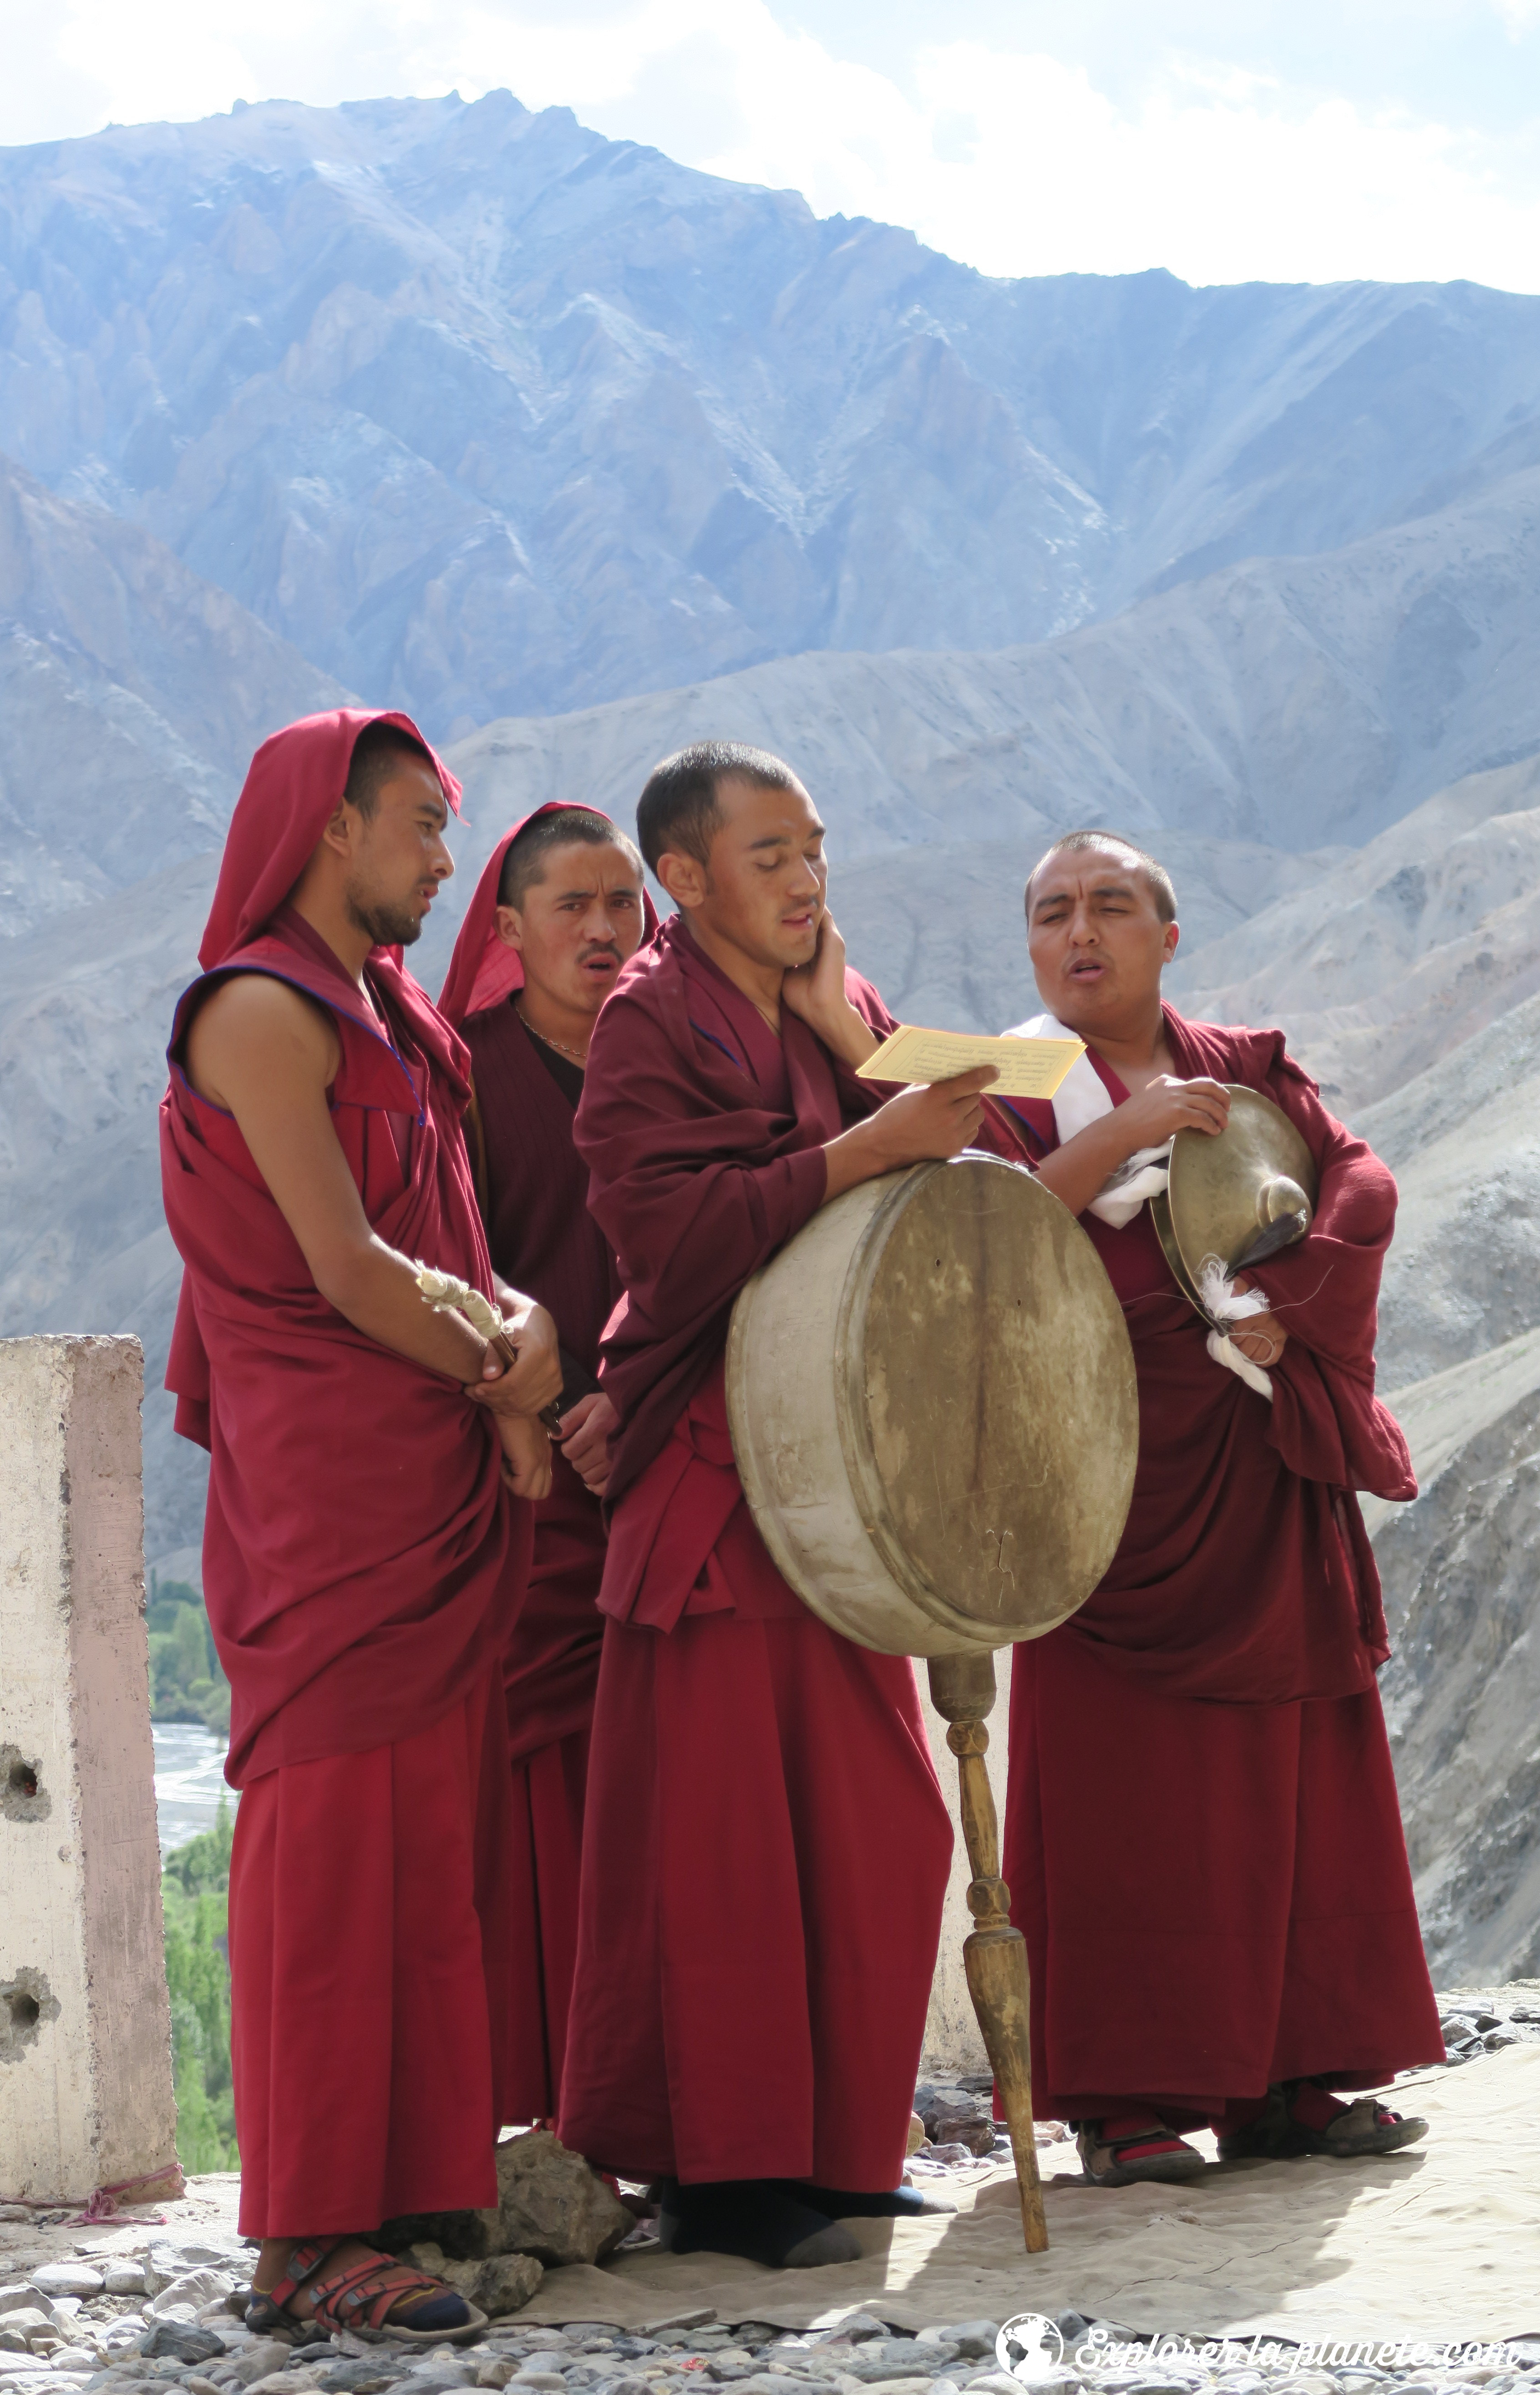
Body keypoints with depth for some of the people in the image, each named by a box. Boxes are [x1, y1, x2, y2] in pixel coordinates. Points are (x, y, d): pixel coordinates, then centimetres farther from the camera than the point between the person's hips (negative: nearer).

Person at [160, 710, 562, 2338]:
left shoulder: (393, 1022, 20)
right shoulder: (263, 1012, -10)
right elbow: (346, 1268, -15)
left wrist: (523, 1331, -2)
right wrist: (501, 1376, -4)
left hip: (445, 1487, 9)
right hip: (326, 1485, -9)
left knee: (437, 1826, 8)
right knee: (335, 1829, -9)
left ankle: (421, 2178, 13)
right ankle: (305, 2246, -7)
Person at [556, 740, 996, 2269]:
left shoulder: (837, 1007, 16)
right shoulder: (647, 1022, -8)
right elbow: (665, 1230, -22)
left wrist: (850, 1036, -3)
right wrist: (863, 1150, -25)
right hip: (715, 1469, -8)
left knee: (870, 1817, 10)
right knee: (721, 1824, -6)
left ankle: (826, 2143, 19)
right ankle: (716, 2176, -1)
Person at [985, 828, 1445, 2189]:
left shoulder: (1249, 1073, 14)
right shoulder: (1012, 1094, 4)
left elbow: (1363, 1185, 0)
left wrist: (1275, 1312, -15)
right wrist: (1119, 1136, -19)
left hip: (1263, 1478, 4)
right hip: (1111, 1476, -4)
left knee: (1287, 1778, 4)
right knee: (1118, 1783, -6)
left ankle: (1279, 2081, 10)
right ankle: (1122, 2100, -3)